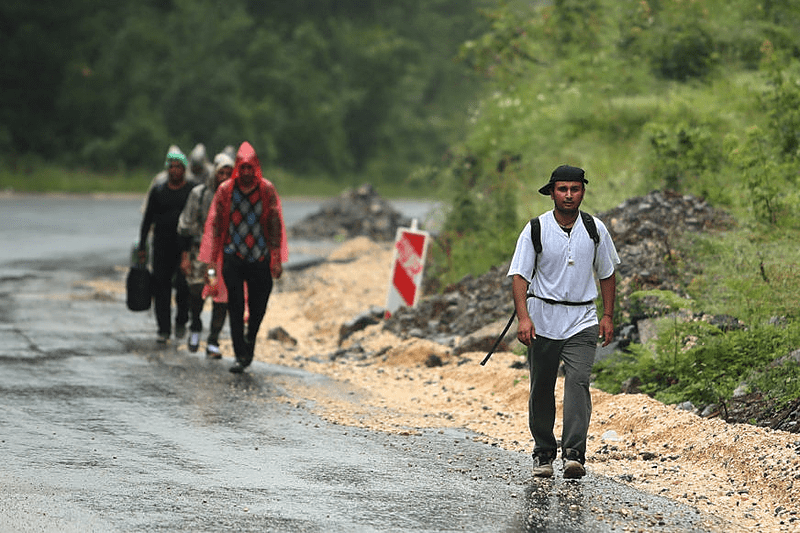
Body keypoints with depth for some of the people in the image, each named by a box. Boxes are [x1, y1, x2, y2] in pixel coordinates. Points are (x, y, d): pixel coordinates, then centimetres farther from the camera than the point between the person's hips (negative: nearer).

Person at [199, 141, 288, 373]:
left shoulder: (267, 190, 1)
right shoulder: (225, 190, 0)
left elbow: (275, 225, 3)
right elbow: (215, 224, 4)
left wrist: (277, 260, -1)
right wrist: (212, 259, 0)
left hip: (260, 258, 1)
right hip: (233, 257, -1)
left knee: (258, 307, 5)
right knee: (235, 308, -5)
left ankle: (250, 340, 32)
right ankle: (240, 356, -2)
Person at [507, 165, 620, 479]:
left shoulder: (595, 229, 3)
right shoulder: (535, 229, -4)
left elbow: (606, 273, 15)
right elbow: (520, 276, -9)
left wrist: (608, 316, 9)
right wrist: (523, 317, -21)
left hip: (582, 321, 0)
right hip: (542, 320, 0)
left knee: (578, 381, -17)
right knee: (541, 388, 7)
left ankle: (574, 454, -24)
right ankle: (543, 453, 23)